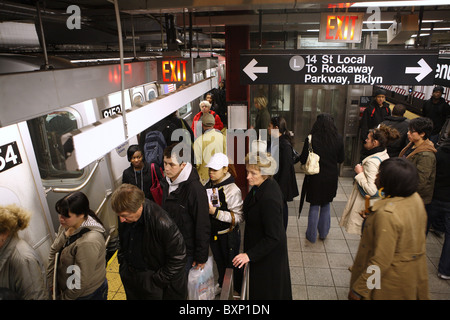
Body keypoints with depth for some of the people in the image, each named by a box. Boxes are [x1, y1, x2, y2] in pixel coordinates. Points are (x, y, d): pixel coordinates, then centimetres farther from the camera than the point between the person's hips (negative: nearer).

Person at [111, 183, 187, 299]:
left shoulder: (163, 224, -35)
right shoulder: (125, 215, -14)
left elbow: (178, 257, -24)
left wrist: (158, 280, -18)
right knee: (131, 297, 26)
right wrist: (122, 261, 9)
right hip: (128, 273, 6)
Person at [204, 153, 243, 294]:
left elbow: (239, 217, -26)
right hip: (213, 232, 6)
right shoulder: (208, 184, -4)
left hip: (228, 235, -6)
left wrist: (215, 212, -31)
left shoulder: (232, 190, -24)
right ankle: (221, 285, 52)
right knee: (219, 262, 27)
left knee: (230, 265, 14)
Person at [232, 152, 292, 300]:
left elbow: (273, 237, -29)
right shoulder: (261, 185, -9)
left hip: (268, 253, -8)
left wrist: (250, 255, -25)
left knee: (265, 289, 16)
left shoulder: (269, 199, -36)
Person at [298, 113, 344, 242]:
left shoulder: (311, 139, -17)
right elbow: (341, 159, 2)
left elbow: (303, 159, -11)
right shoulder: (338, 140, -9)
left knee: (314, 206, 11)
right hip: (331, 177, 3)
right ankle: (323, 233, 34)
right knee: (326, 205, 20)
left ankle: (311, 235, 21)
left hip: (315, 177, -2)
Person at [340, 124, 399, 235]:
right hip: (378, 201, 9)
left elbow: (371, 190, -27)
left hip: (366, 205, -9)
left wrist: (359, 173, -19)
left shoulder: (372, 162, -26)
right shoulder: (385, 156, 3)